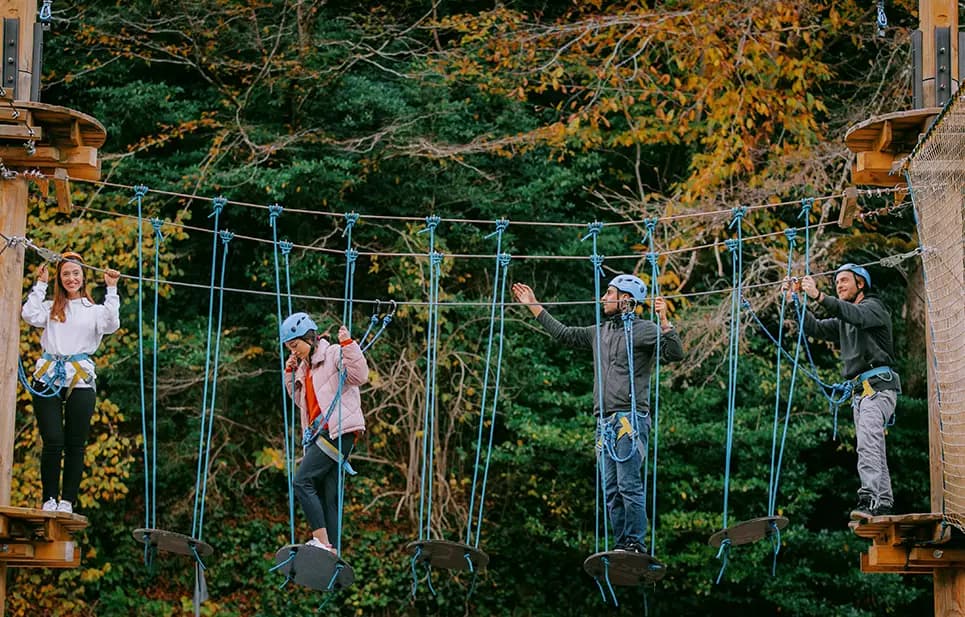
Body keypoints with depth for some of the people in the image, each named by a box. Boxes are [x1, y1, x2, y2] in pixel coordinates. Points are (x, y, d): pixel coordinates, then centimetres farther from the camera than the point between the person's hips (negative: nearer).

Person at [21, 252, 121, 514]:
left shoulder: (94, 310, 13)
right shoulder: (51, 307, 16)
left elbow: (111, 325, -6)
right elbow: (30, 315, -3)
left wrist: (111, 290, -7)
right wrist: (40, 284, 3)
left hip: (81, 381, 0)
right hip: (48, 379, 0)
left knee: (75, 444, 1)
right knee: (53, 442, -6)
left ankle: (67, 500, 6)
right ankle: (49, 499, 2)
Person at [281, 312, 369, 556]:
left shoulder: (334, 354, -3)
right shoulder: (305, 366, 22)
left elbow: (360, 375, -17)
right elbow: (301, 400, 30)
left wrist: (348, 344, -23)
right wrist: (290, 372, 19)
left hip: (338, 432, -9)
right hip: (319, 434, 9)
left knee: (303, 481, -18)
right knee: (327, 496, 3)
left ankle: (322, 541, -21)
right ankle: (331, 549, 1)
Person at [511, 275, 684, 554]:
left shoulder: (644, 330, -2)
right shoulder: (600, 332, 20)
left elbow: (674, 354, -14)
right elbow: (565, 334, 31)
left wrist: (664, 321, -26)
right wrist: (534, 306, 33)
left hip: (631, 419, -8)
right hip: (606, 421, 8)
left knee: (629, 483, -13)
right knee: (611, 489, 6)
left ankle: (637, 544, -12)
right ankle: (622, 544, 9)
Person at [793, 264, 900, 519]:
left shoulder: (874, 307, 1)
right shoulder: (842, 322, 27)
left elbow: (856, 315, -21)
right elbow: (815, 328, 17)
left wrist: (820, 296, -33)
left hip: (879, 385, -9)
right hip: (860, 390, 9)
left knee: (867, 440, -26)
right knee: (874, 450, 8)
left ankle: (868, 498, -38)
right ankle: (884, 503, 11)